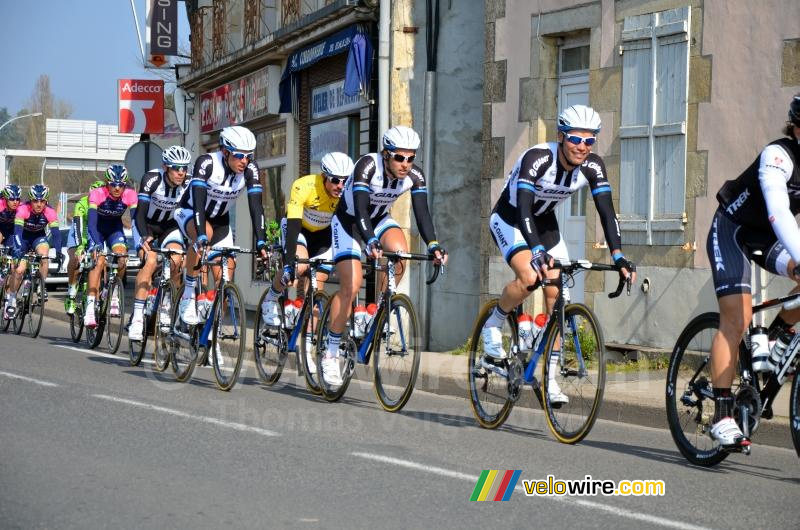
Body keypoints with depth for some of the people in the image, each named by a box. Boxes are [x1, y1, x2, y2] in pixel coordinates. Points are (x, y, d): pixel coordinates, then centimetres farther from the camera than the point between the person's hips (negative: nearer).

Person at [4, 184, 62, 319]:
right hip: (23, 237, -1)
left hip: (39, 236, 1)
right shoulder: (23, 210, -31)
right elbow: (17, 231, -38)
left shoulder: (50, 212, -26)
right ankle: (10, 298, 6)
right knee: (19, 269, -14)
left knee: (44, 253, -31)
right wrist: (19, 250, -52)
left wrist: (58, 252, -43)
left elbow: (55, 232, -30)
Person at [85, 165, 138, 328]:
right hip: (97, 228, -3)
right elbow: (92, 222, -37)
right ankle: (90, 306, -28)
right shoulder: (97, 194, -30)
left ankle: (113, 293, 1)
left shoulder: (130, 195, -24)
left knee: (121, 255, -23)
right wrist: (97, 245, -50)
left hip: (115, 227, 3)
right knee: (99, 260, -23)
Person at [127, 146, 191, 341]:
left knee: (176, 261, -21)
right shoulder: (151, 180, -28)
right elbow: (140, 213, -32)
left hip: (170, 226, 3)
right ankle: (137, 318, -26)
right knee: (151, 261, -26)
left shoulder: (188, 185, -21)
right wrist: (145, 237, -48)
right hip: (146, 225, -3)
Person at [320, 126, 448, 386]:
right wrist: (371, 242, -56)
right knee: (351, 287, -15)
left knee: (400, 251, -29)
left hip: (379, 219, 4)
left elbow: (422, 213, -25)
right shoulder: (367, 166, -31)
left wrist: (433, 245, -41)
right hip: (348, 221, -4)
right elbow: (360, 210, -40)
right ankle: (330, 354, -2)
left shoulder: (415, 176, -19)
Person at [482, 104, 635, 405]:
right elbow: (524, 210, -41)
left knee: (557, 293, -7)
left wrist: (618, 256, -34)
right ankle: (492, 326, -1)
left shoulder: (592, 166, -18)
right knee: (530, 277, -31)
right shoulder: (537, 159, -33)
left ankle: (549, 379, -1)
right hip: (509, 220, -5)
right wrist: (538, 252, -55)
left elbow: (606, 211, -21)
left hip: (545, 223, 5)